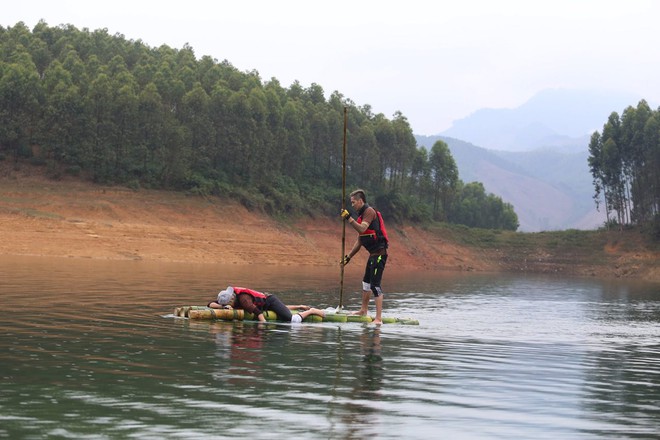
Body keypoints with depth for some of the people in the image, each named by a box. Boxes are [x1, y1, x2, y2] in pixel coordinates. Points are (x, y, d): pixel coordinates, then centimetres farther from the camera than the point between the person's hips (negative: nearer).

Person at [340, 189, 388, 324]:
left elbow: (362, 229, -27)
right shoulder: (362, 215, 19)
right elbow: (359, 241, 22)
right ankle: (363, 310, 37)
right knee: (366, 282, 22)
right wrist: (349, 256, 21)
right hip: (374, 254, 11)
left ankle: (378, 318, -14)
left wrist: (349, 218, -26)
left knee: (375, 285, -13)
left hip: (379, 253, -11)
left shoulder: (369, 211, -11)